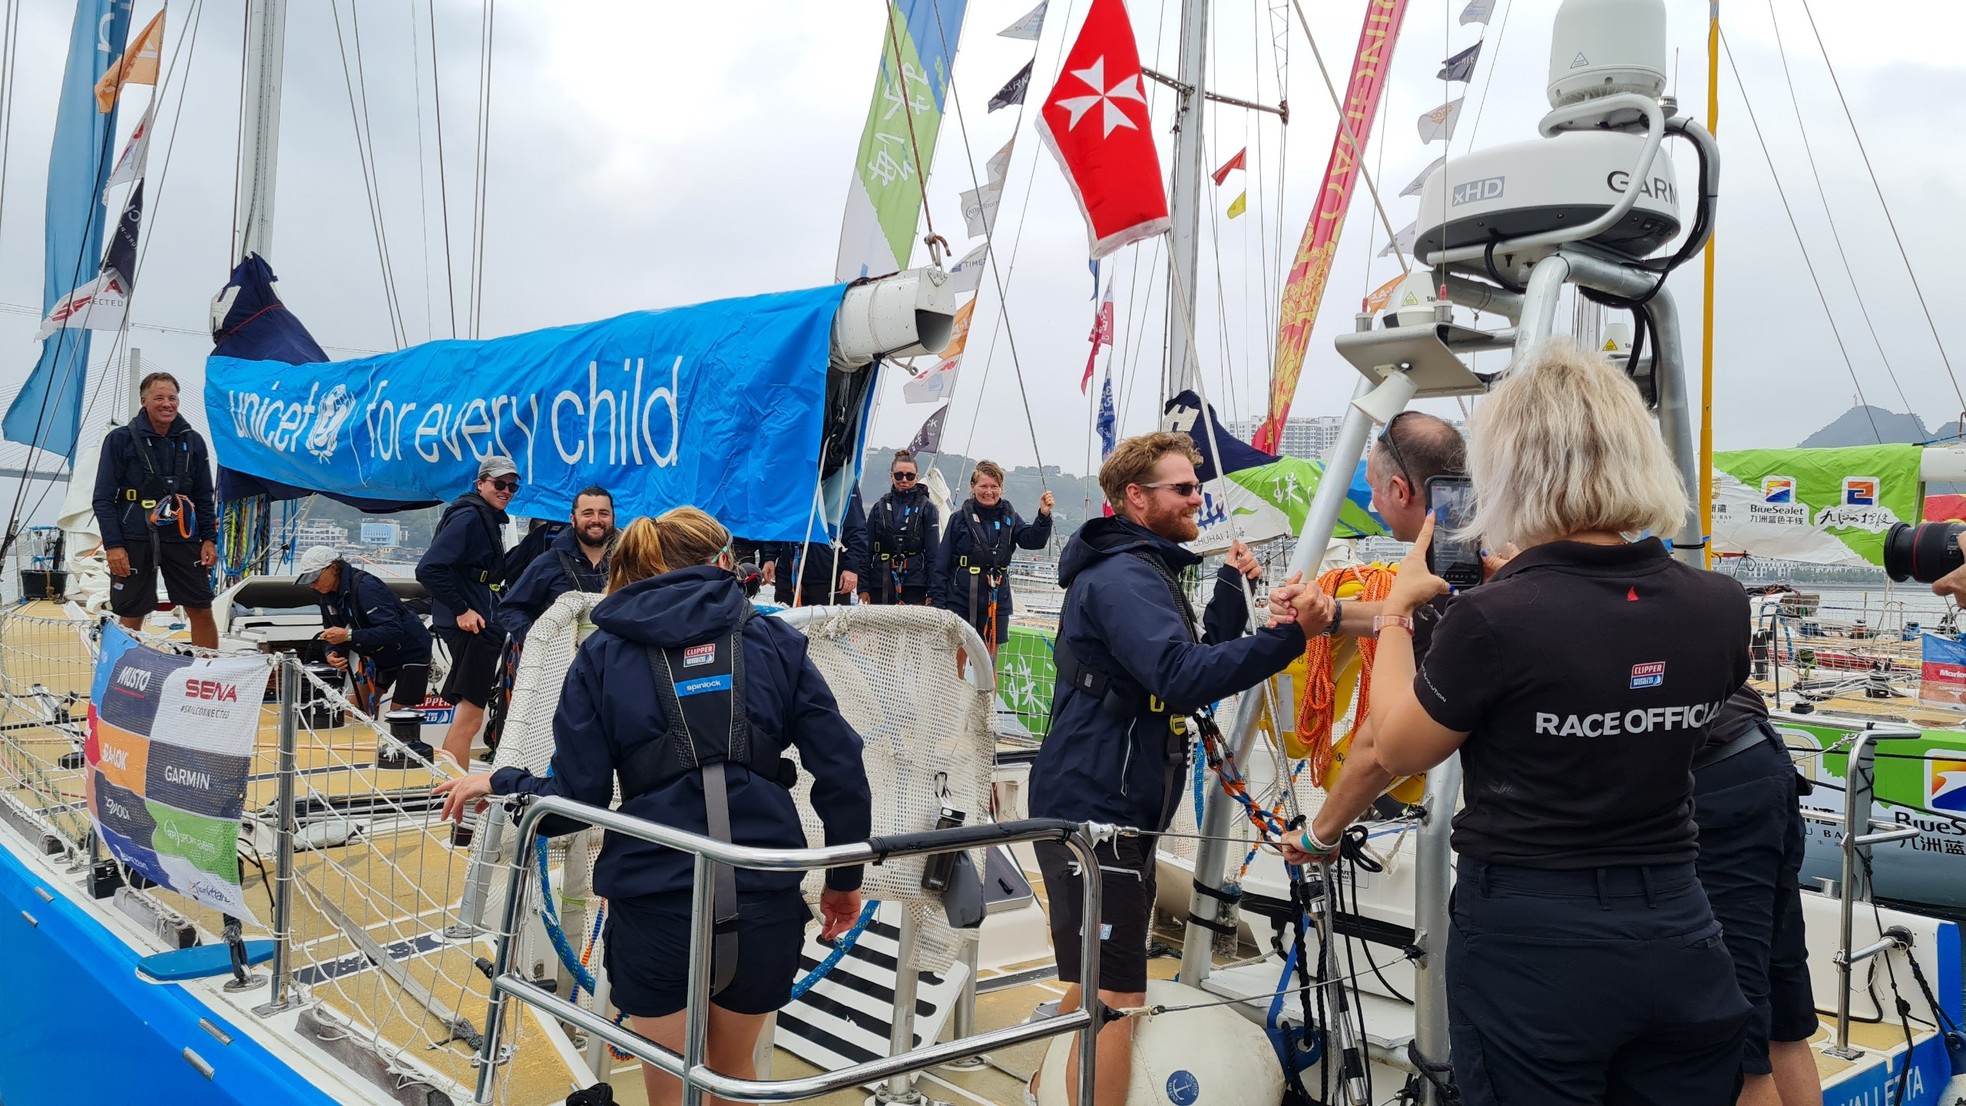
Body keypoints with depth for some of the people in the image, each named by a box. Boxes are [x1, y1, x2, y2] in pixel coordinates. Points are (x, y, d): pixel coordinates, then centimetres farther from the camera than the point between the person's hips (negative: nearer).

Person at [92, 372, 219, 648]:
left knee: (201, 612, 1)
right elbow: (103, 498, -1)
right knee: (131, 618, 5)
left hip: (183, 538, 2)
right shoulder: (120, 439, -1)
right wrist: (112, 545, -9)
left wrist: (209, 539, 5)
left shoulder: (193, 441, 8)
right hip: (134, 541, -2)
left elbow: (204, 497, 14)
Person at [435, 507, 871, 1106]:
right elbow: (842, 774, 1)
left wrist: (499, 782, 19)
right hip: (766, 898, 2)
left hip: (656, 900, -1)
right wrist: (844, 880, 13)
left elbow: (575, 799, 0)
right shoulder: (773, 641, 7)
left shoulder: (604, 653, 6)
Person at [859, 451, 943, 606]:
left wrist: (933, 593, -6)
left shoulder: (927, 509, 6)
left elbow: (934, 554, 2)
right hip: (881, 584, 2)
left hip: (914, 586, -2)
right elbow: (867, 550, 10)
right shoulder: (880, 507, 12)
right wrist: (863, 588, 1)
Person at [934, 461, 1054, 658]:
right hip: (960, 602, -2)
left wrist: (1044, 516, -28)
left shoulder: (1009, 517, 4)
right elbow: (942, 565, -2)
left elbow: (1033, 540, -9)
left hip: (996, 603, 2)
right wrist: (939, 604, -5)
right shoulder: (960, 518, -4)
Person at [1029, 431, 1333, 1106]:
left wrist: (1233, 587, 8)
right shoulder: (1123, 576, -17)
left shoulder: (1145, 570, 18)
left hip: (1107, 809, 11)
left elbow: (1195, 658, 18)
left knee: (1094, 983, 22)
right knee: (1115, 999, -8)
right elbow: (1181, 678, -32)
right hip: (1096, 812, -11)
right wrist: (1289, 635, -37)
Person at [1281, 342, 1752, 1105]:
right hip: (1678, 938, 5)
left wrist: (1396, 609, 8)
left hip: (1533, 943, -5)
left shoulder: (1494, 620, -21)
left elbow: (1396, 750, -4)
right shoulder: (1720, 607, -5)